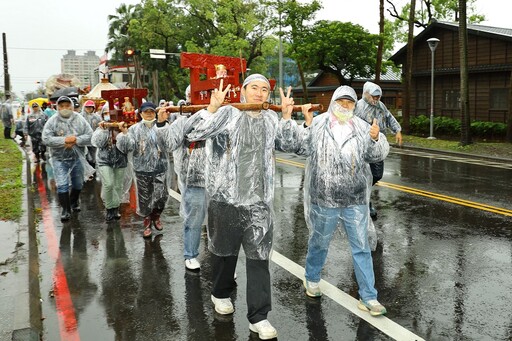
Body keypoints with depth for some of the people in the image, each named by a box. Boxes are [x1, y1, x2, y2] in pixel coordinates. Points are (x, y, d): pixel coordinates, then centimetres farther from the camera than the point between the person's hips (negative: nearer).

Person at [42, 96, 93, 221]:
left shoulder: (80, 119, -3)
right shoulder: (52, 121, -7)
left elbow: (90, 136, -7)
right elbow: (46, 139, -14)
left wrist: (76, 140, -21)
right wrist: (64, 140, -22)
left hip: (77, 158, 2)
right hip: (59, 159, -2)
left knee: (78, 184, 19)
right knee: (62, 185, -8)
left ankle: (74, 202, 45)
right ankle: (66, 210, 6)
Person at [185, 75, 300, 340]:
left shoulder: (271, 118, 9)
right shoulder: (227, 113, -5)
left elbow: (288, 145, 12)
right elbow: (193, 134, -14)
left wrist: (287, 115, 5)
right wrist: (212, 107, -23)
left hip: (259, 200, 3)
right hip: (226, 197, -2)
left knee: (259, 257, 1)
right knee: (225, 250, 16)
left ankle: (258, 317, 9)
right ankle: (221, 294, 42)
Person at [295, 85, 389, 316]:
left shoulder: (361, 128, 3)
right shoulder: (318, 125, -2)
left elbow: (377, 155, 3)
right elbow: (302, 149, -7)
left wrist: (375, 139, -16)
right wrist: (307, 125, -17)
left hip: (356, 200, 2)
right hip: (324, 199, -1)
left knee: (361, 247, 5)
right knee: (319, 242, 17)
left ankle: (368, 297, 15)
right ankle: (312, 279, 43)